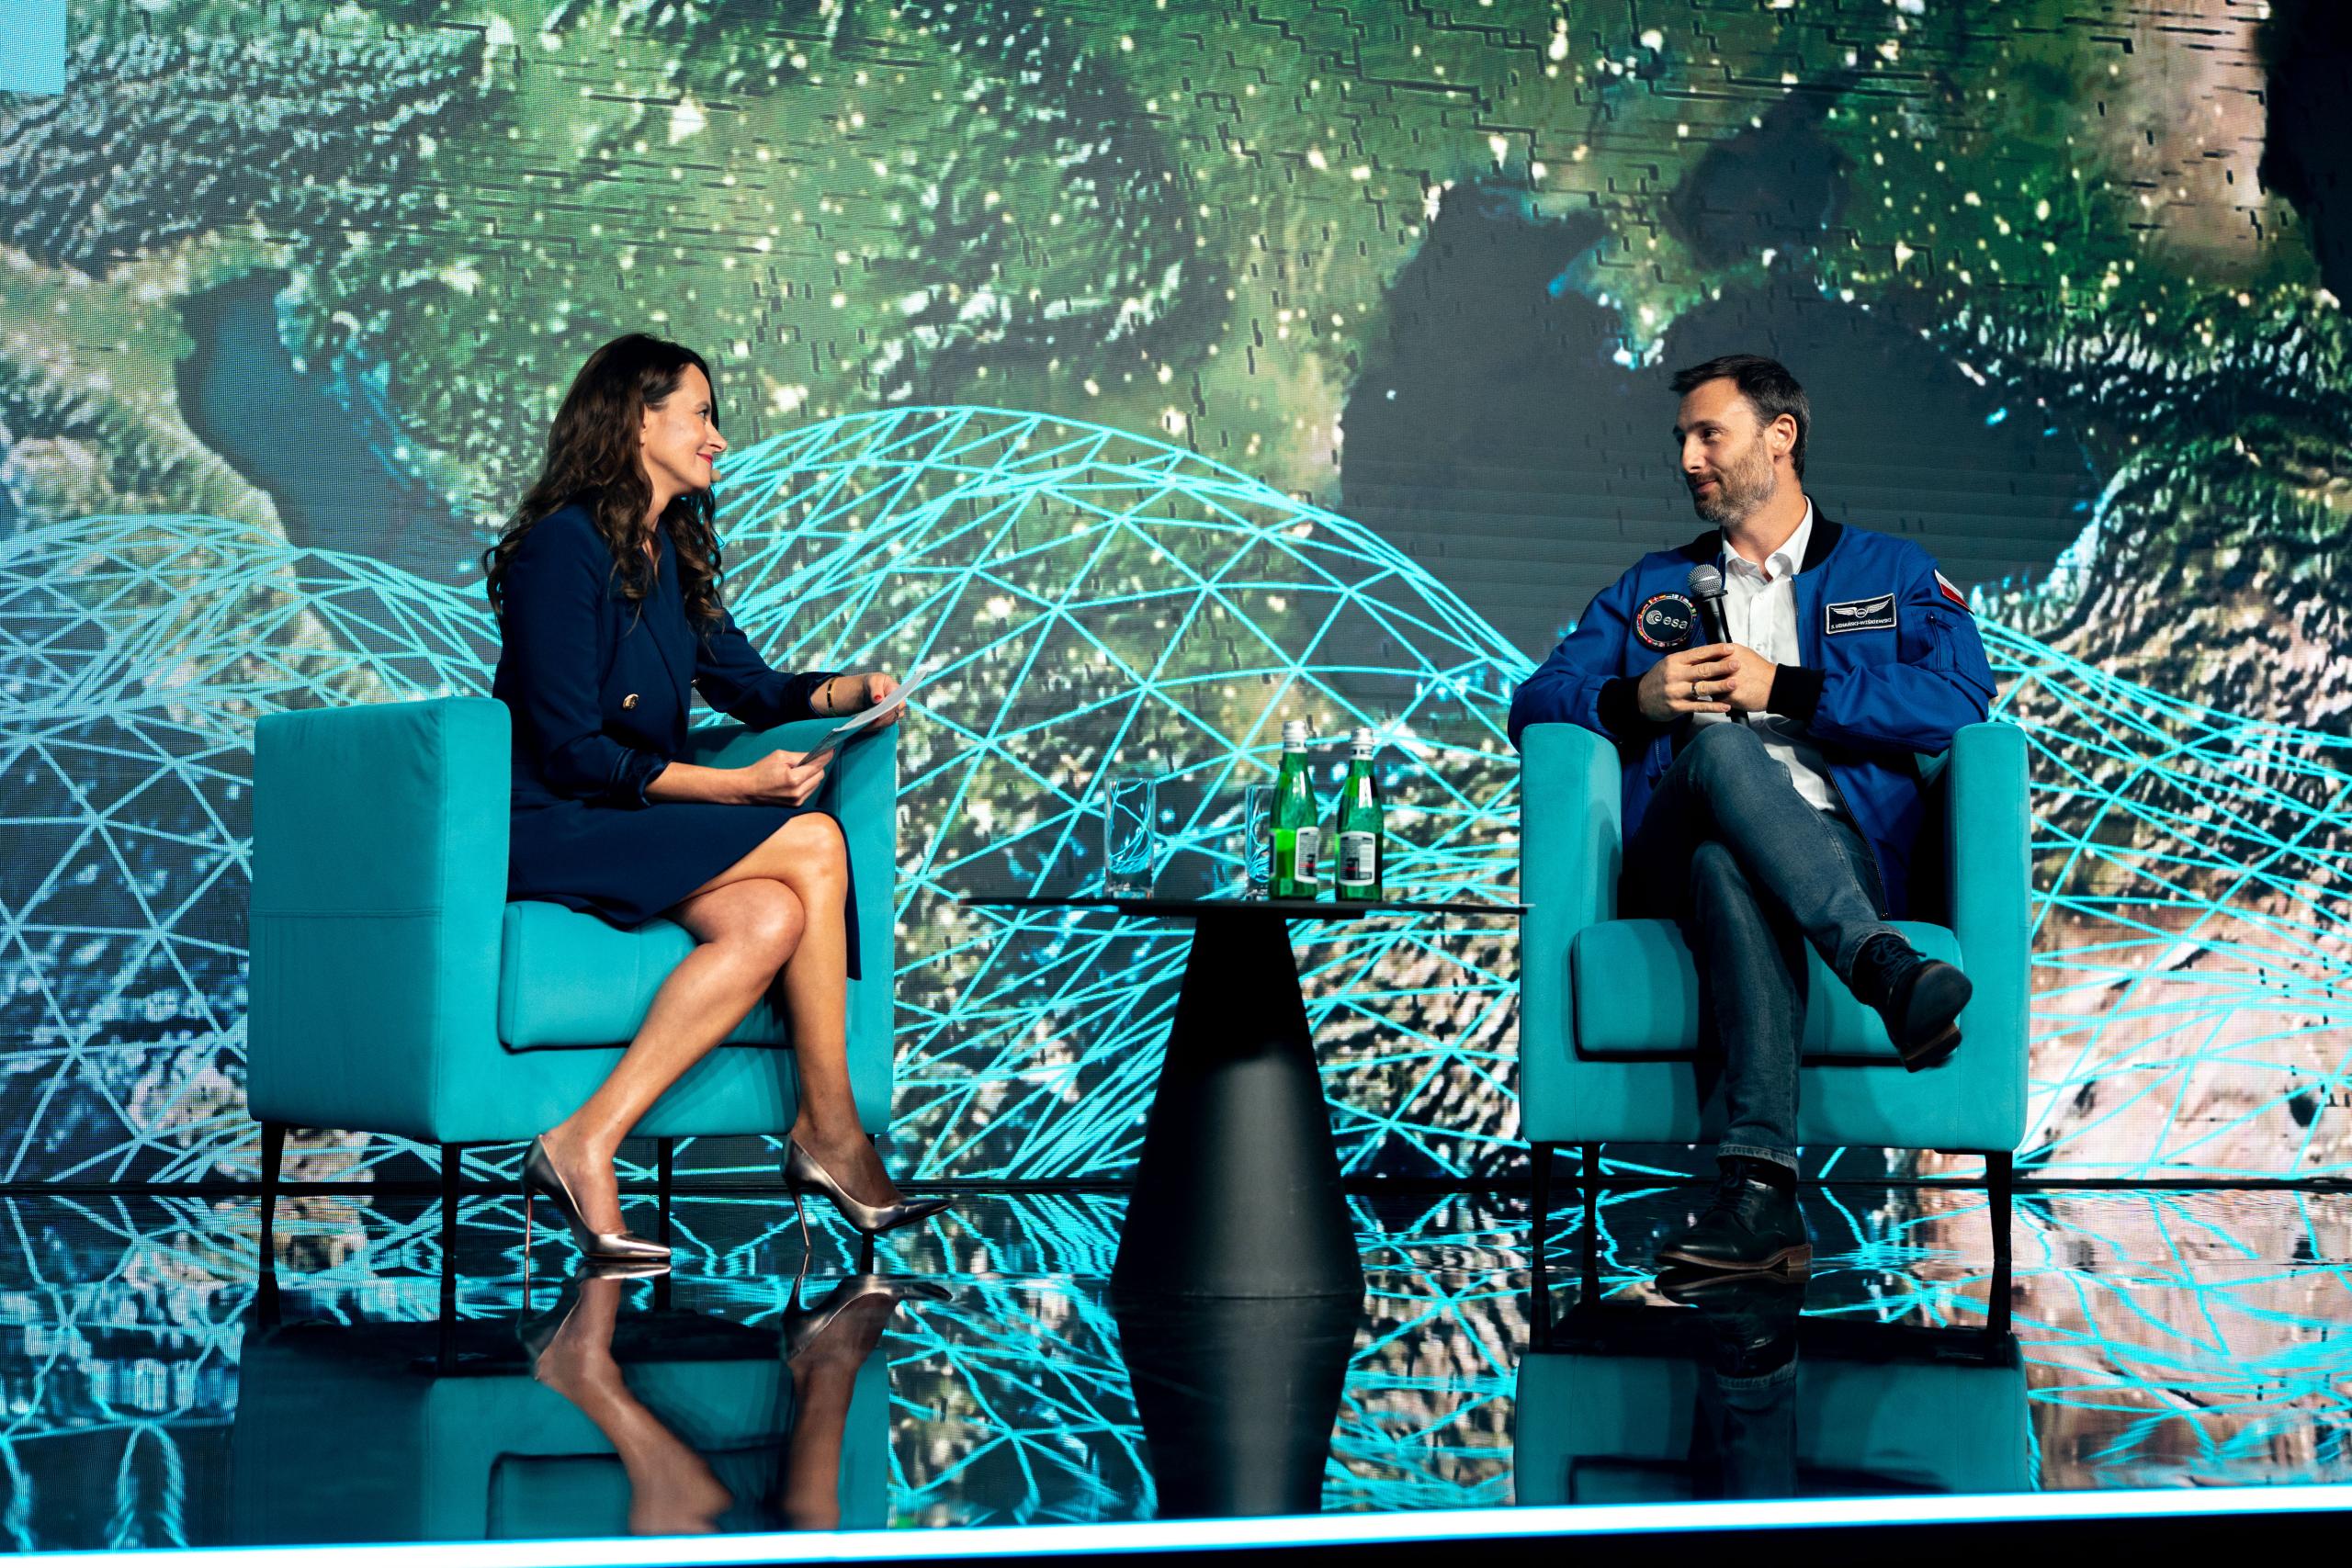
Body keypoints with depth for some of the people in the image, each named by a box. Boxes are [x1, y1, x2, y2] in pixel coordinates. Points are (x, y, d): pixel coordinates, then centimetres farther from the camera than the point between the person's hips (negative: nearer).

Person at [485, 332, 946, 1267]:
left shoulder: (674, 550, 15)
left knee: (771, 920, -23)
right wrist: (737, 788, -21)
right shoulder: (564, 546, -13)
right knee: (813, 844, -23)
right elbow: (570, 752, -18)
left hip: (637, 825, 8)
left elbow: (747, 684, 20)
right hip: (550, 832, -8)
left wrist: (848, 690, 0)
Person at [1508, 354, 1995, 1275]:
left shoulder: (1891, 575, 22)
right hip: (1676, 866, 1)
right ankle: (1884, 971, -55)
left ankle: (1756, 1182, -56)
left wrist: (1784, 689, -4)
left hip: (1842, 854, -1)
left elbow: (1962, 698, 2)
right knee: (1718, 751, -37)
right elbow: (1535, 702, 20)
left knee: (1727, 864, -41)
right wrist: (1637, 700, -2)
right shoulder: (1652, 587, 31)